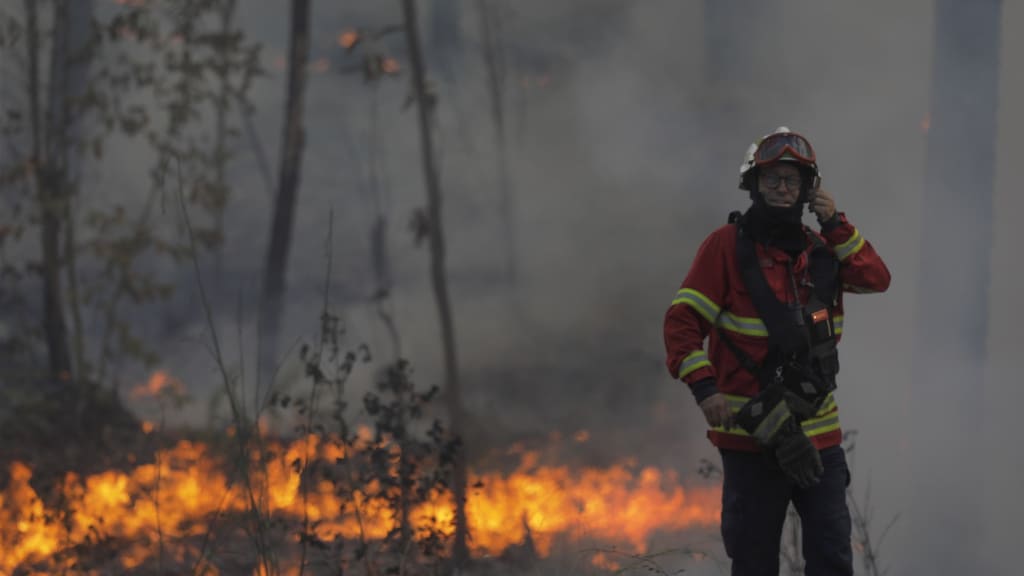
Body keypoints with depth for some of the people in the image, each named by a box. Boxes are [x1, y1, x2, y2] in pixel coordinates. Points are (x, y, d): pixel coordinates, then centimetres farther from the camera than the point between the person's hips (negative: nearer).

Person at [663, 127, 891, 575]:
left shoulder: (818, 249, 13)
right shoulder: (727, 245, -3)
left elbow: (876, 279, 1)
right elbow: (683, 322, -7)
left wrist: (835, 226, -6)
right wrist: (704, 386, -19)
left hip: (818, 432, 4)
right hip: (750, 432, -4)